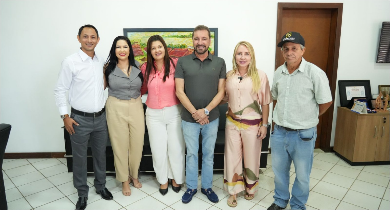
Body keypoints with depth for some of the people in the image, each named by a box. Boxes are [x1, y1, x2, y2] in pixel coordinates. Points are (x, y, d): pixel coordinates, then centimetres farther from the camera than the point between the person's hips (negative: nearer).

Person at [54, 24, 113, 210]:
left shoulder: (101, 62, 5)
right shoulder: (70, 62, -10)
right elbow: (60, 90, -6)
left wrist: (105, 110, 12)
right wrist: (65, 116, -10)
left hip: (100, 118, 4)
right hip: (79, 119, -4)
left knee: (100, 154, 16)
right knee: (79, 158, 10)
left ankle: (100, 185, 37)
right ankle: (82, 193, 29)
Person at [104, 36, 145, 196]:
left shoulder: (137, 68, 6)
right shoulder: (109, 68, 0)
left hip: (136, 108, 2)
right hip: (116, 109, -2)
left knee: (137, 144, 7)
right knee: (120, 145, 5)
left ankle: (134, 175, 31)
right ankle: (124, 180, 24)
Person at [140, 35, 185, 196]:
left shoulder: (175, 64, -9)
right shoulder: (145, 68, 1)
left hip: (174, 112, -2)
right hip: (154, 114, 2)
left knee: (176, 148, 10)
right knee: (158, 149, 11)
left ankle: (176, 178, 34)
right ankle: (162, 179, 34)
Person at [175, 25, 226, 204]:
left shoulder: (219, 62, 0)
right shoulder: (182, 62, -3)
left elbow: (221, 92, -2)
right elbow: (179, 91, -6)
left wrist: (206, 111, -14)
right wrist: (194, 113, -14)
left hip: (212, 118, 1)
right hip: (189, 118, -1)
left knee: (208, 154, 15)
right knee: (191, 154, 13)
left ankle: (207, 186, 33)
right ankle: (191, 187, 31)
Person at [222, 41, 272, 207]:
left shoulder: (260, 75, -8)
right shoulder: (229, 76, 1)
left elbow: (265, 102, -4)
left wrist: (264, 125, -5)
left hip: (252, 124, -2)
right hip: (232, 122, 3)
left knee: (251, 157, 13)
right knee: (232, 157, 10)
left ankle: (250, 187, 38)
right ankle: (233, 191, 29)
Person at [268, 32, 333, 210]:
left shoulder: (315, 73, -14)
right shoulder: (279, 72, 2)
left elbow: (325, 102, -8)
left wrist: (308, 118, 1)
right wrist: (281, 117, 10)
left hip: (303, 134, -4)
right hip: (279, 132, 5)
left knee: (302, 175, 13)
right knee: (279, 170, 19)